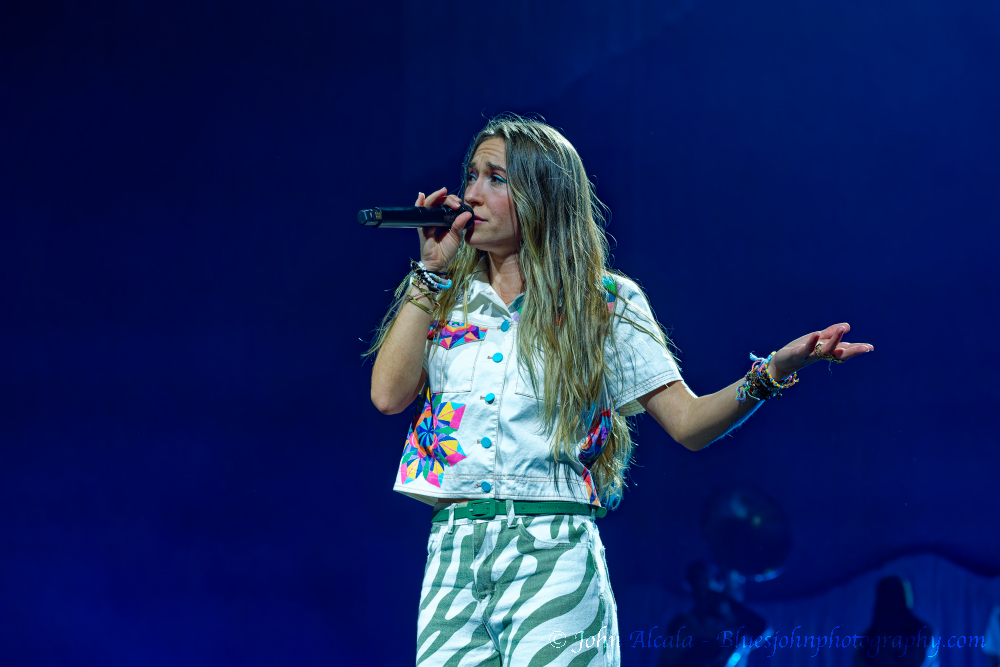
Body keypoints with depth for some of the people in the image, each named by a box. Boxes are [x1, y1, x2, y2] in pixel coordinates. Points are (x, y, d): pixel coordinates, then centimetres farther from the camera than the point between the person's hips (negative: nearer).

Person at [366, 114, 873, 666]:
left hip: (552, 552, -3)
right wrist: (432, 270, 3)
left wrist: (774, 370, -17)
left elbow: (688, 422, 0)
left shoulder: (604, 303, 5)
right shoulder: (448, 297, 14)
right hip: (453, 552, 3)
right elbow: (388, 394, -1)